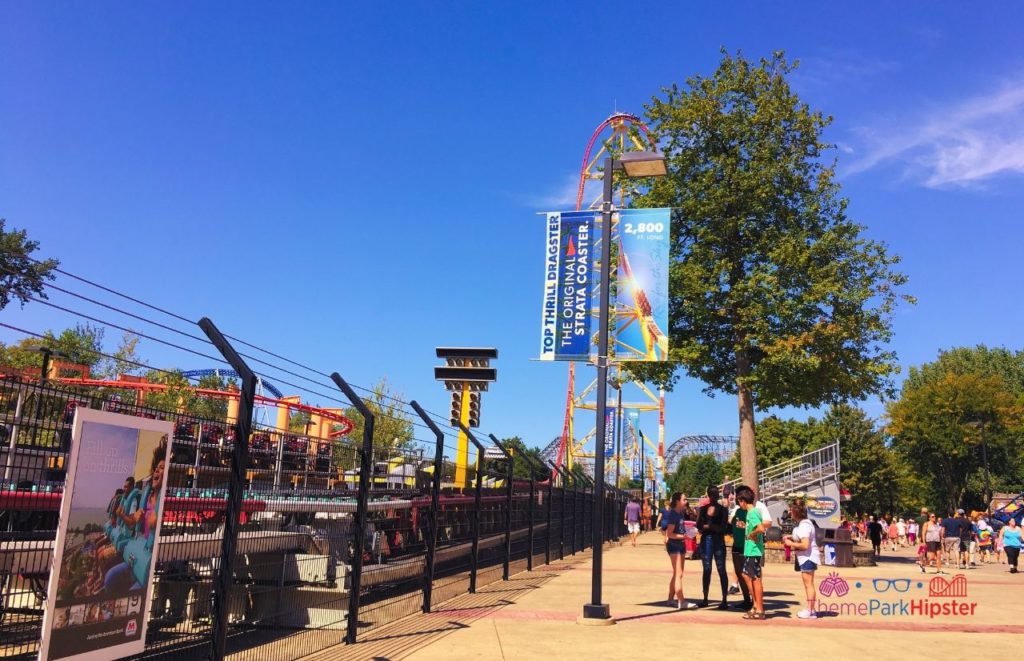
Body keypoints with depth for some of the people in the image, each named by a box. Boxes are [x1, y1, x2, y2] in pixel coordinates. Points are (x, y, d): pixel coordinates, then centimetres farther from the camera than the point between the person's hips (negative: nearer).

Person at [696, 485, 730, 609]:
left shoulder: (722, 509, 1)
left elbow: (724, 528, -6)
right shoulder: (703, 508, 6)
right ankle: (705, 599, 16)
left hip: (718, 541, -2)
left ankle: (724, 600, -1)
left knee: (721, 570, -3)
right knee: (707, 570, 8)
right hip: (706, 540, 2)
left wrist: (707, 526, -11)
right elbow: (698, 525, 0)